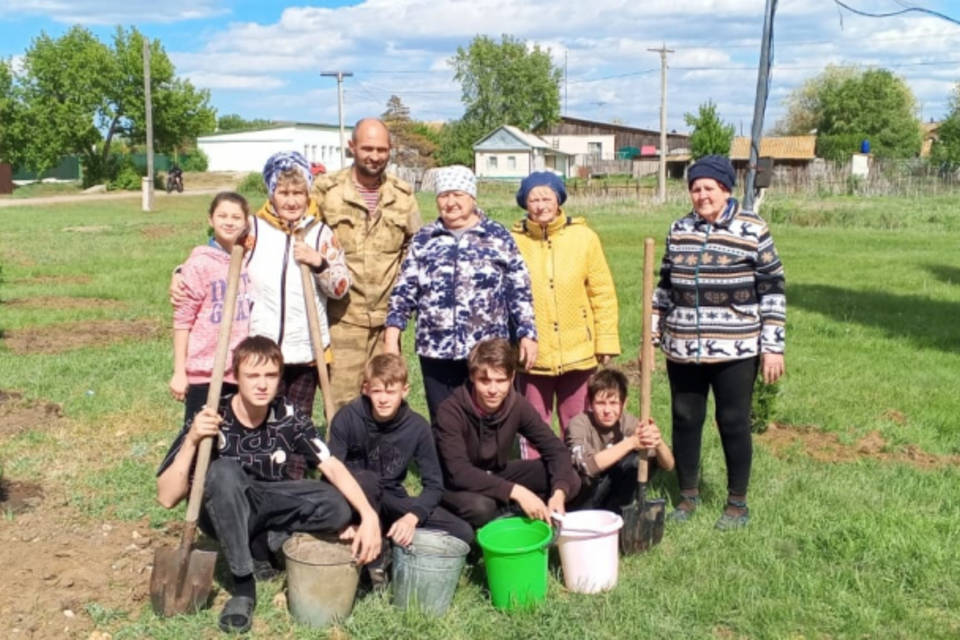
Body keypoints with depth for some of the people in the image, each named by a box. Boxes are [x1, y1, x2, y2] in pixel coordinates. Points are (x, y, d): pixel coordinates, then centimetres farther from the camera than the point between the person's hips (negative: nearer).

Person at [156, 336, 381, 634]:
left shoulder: (289, 418, -17)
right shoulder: (209, 421, -23)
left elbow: (332, 466, -21)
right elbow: (166, 497, -26)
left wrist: (368, 515, -36)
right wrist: (191, 441, -40)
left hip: (269, 506, 2)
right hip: (223, 515, -1)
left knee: (339, 508, -25)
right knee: (224, 470, -36)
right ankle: (243, 584, -24)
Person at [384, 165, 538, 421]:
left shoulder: (498, 236, 5)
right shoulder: (424, 239, 11)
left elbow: (520, 290, 4)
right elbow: (404, 290, 9)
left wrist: (528, 334, -2)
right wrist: (392, 333, 0)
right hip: (437, 352, 2)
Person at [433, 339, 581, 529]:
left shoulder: (517, 405, -15)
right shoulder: (451, 411, -28)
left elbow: (555, 449, -11)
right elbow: (458, 472, -36)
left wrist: (559, 492, -30)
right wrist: (515, 491, -42)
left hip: (497, 475, 5)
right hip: (456, 487, -5)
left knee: (570, 480, -13)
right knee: (479, 507, -40)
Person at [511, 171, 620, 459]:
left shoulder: (583, 236, -2)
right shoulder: (514, 241, -4)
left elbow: (602, 292, 1)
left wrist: (606, 341, -1)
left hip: (578, 352, 1)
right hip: (533, 354, 0)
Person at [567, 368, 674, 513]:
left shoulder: (628, 423, -10)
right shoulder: (579, 424, -21)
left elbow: (668, 465, -14)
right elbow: (588, 465, -39)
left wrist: (658, 443, -37)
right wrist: (631, 442, -43)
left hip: (614, 494, 5)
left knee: (649, 461, -18)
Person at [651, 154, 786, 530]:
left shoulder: (752, 231, -5)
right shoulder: (679, 231, 7)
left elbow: (772, 290, -4)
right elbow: (665, 287, 16)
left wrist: (773, 346, -7)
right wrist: (652, 337, 14)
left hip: (734, 352, -4)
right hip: (682, 350, 4)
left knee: (734, 424, 4)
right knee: (684, 421, 10)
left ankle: (738, 504, 20)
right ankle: (688, 496, 27)